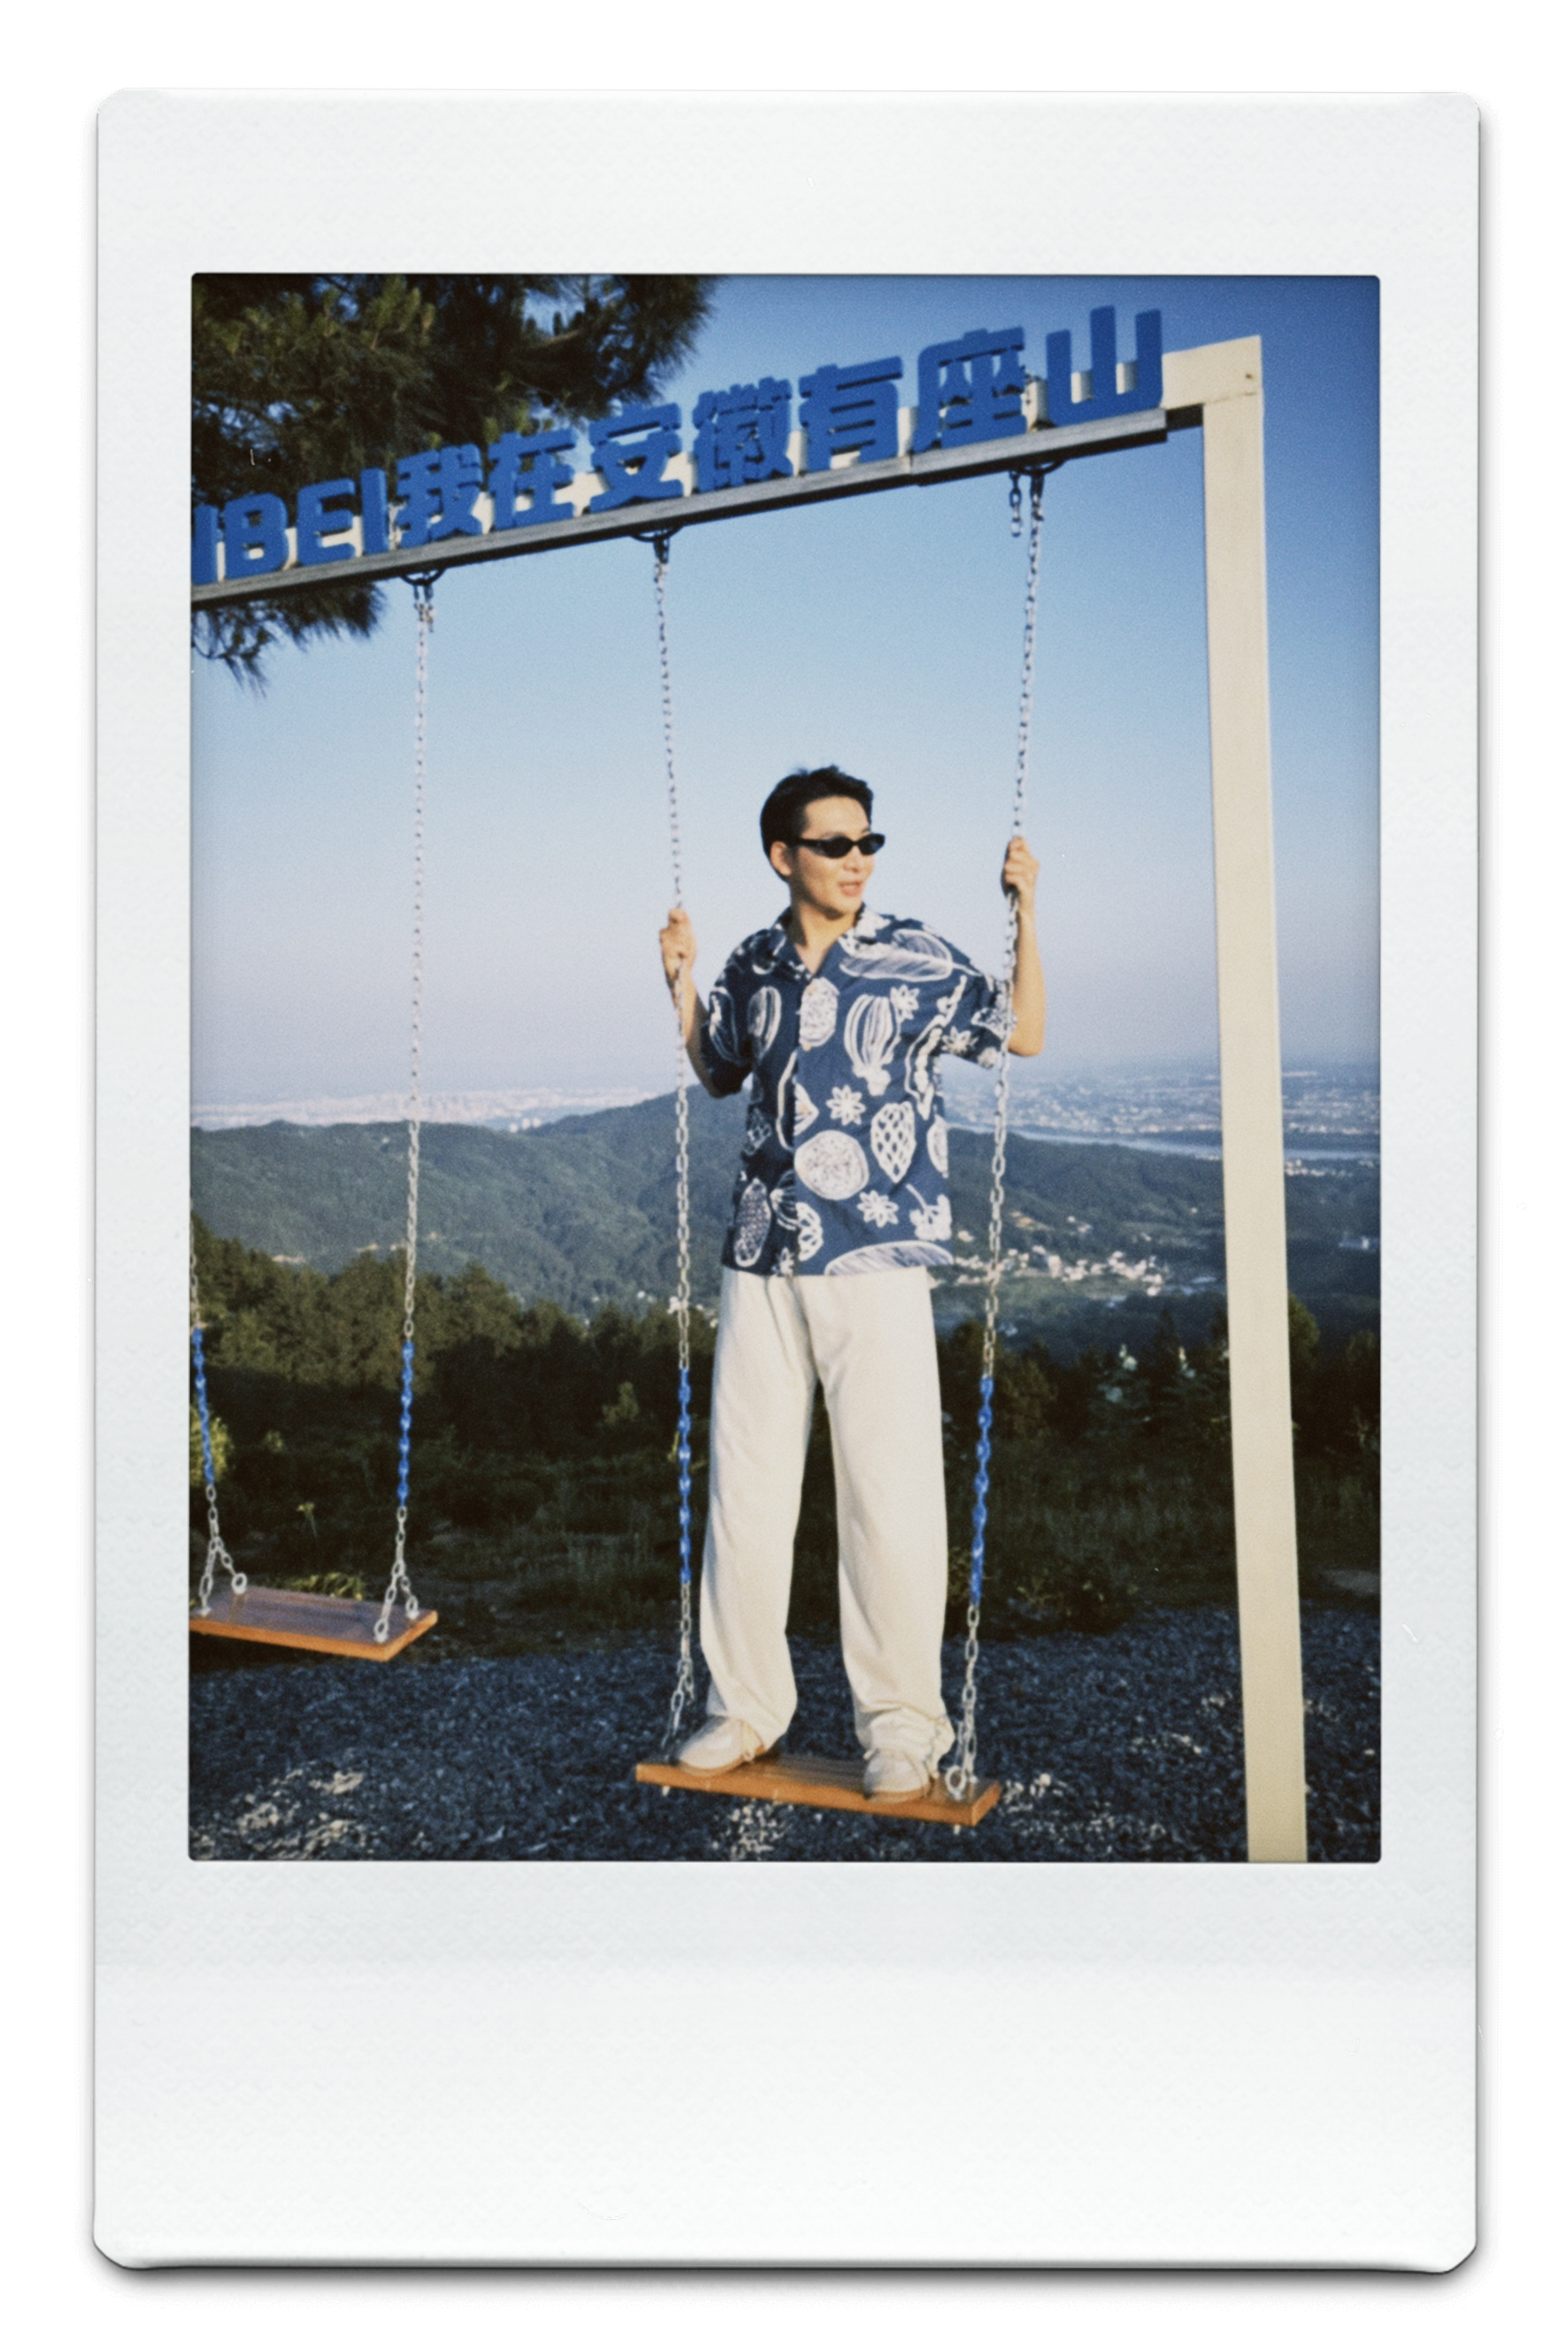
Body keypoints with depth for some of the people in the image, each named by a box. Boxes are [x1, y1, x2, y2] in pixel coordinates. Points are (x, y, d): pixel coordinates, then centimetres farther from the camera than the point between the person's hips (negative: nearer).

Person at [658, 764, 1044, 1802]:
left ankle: (903, 1722, 14)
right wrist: (681, 984, 14)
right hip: (762, 1260, 4)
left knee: (890, 1487, -2)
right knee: (746, 1483, 9)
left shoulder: (915, 958, 0)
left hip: (877, 1260, -4)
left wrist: (1026, 912, -2)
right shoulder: (754, 967, 11)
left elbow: (1024, 1033, 5)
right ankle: (748, 1704, 24)